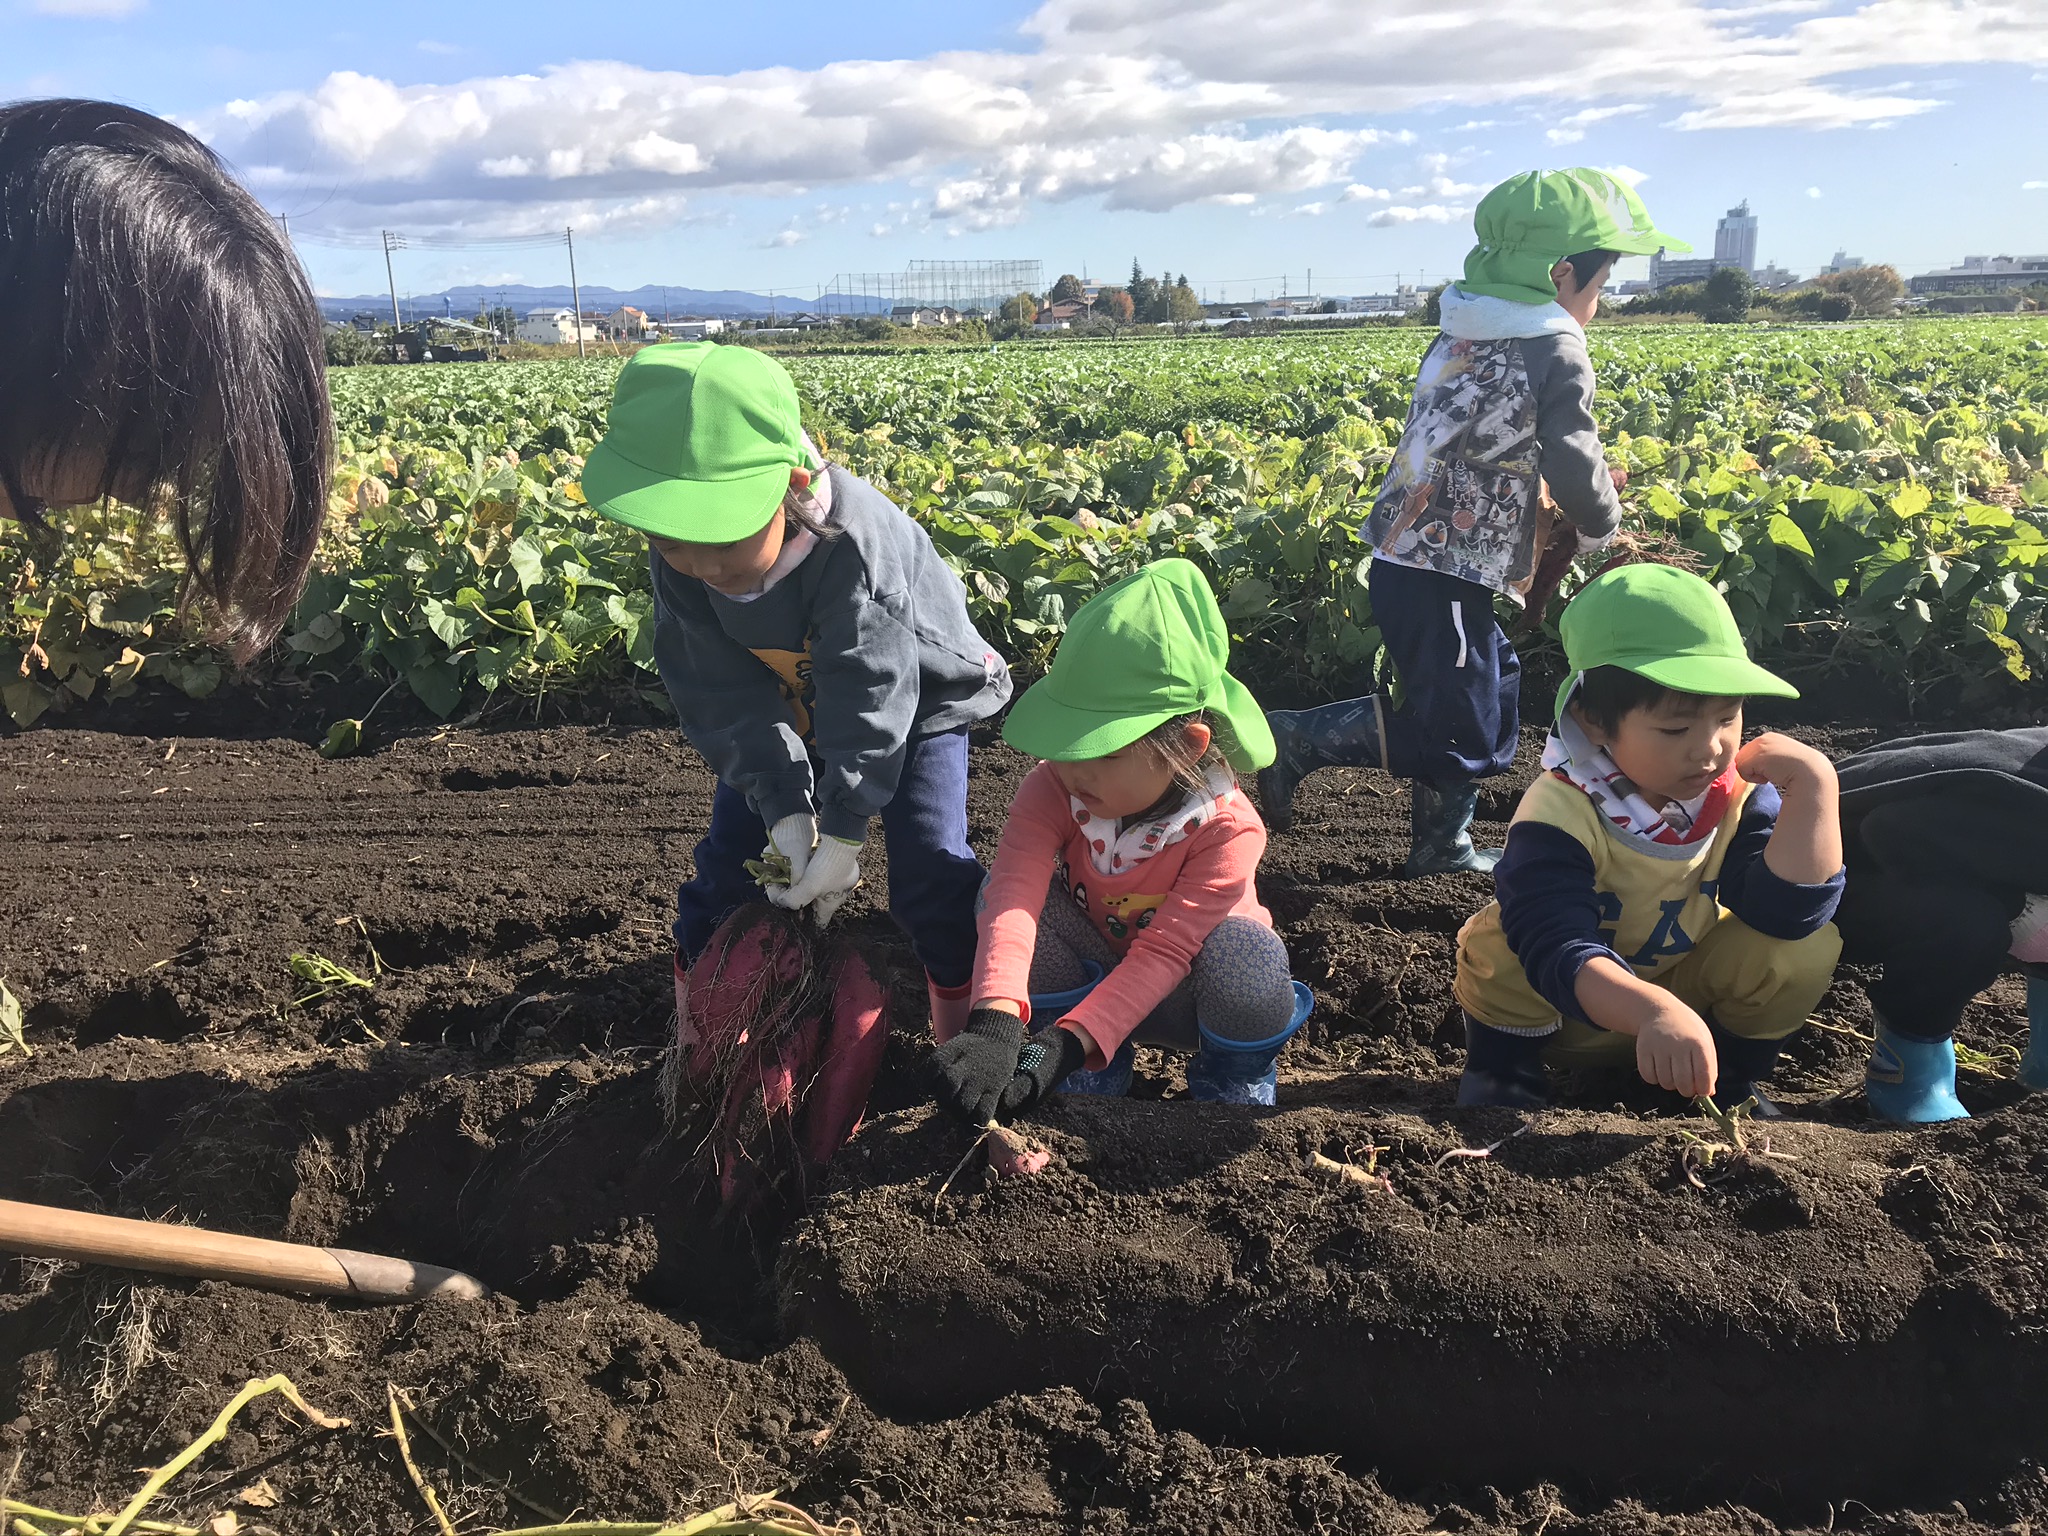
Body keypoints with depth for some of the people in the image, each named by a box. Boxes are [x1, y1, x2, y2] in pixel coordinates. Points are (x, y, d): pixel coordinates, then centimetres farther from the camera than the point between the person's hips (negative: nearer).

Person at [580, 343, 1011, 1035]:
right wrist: (782, 807, -31)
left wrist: (842, 832, -36)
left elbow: (870, 699, -37)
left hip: (914, 700, -4)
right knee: (727, 861, 3)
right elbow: (724, 693, -21)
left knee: (930, 871, -12)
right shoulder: (679, 571, -24)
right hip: (782, 713, 5)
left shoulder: (856, 543, -40)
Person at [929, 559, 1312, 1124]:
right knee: (997, 885, -26)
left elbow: (1163, 952, -36)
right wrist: (995, 1023, -59)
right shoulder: (1052, 788, -24)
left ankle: (1233, 1087, -2)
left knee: (1246, 956, -38)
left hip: (1178, 993, -2)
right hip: (1089, 968, 3)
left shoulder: (1227, 827, -30)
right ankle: (1092, 1084, -9)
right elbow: (1015, 894, -41)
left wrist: (1065, 1043, -49)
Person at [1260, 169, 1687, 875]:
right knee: (1462, 736, -1)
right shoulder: (1555, 350, -10)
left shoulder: (1459, 339, 13)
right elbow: (1576, 469, -10)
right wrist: (1602, 525, 12)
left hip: (1404, 558, 9)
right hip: (1444, 574, -9)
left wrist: (1586, 481, 18)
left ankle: (1442, 846, 29)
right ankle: (1299, 737, -6)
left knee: (1491, 688, 21)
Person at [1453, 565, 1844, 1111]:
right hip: (1565, 1011, -4)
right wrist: (1655, 1012, -64)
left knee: (1805, 948, -21)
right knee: (1502, 946, -35)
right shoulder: (1559, 815, -33)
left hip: (1678, 984, 4)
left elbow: (1789, 912, -29)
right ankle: (1500, 1070, -4)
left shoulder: (1741, 794, -17)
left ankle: (1730, 1080, 6)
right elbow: (1558, 953, -46)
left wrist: (1813, 786, -35)